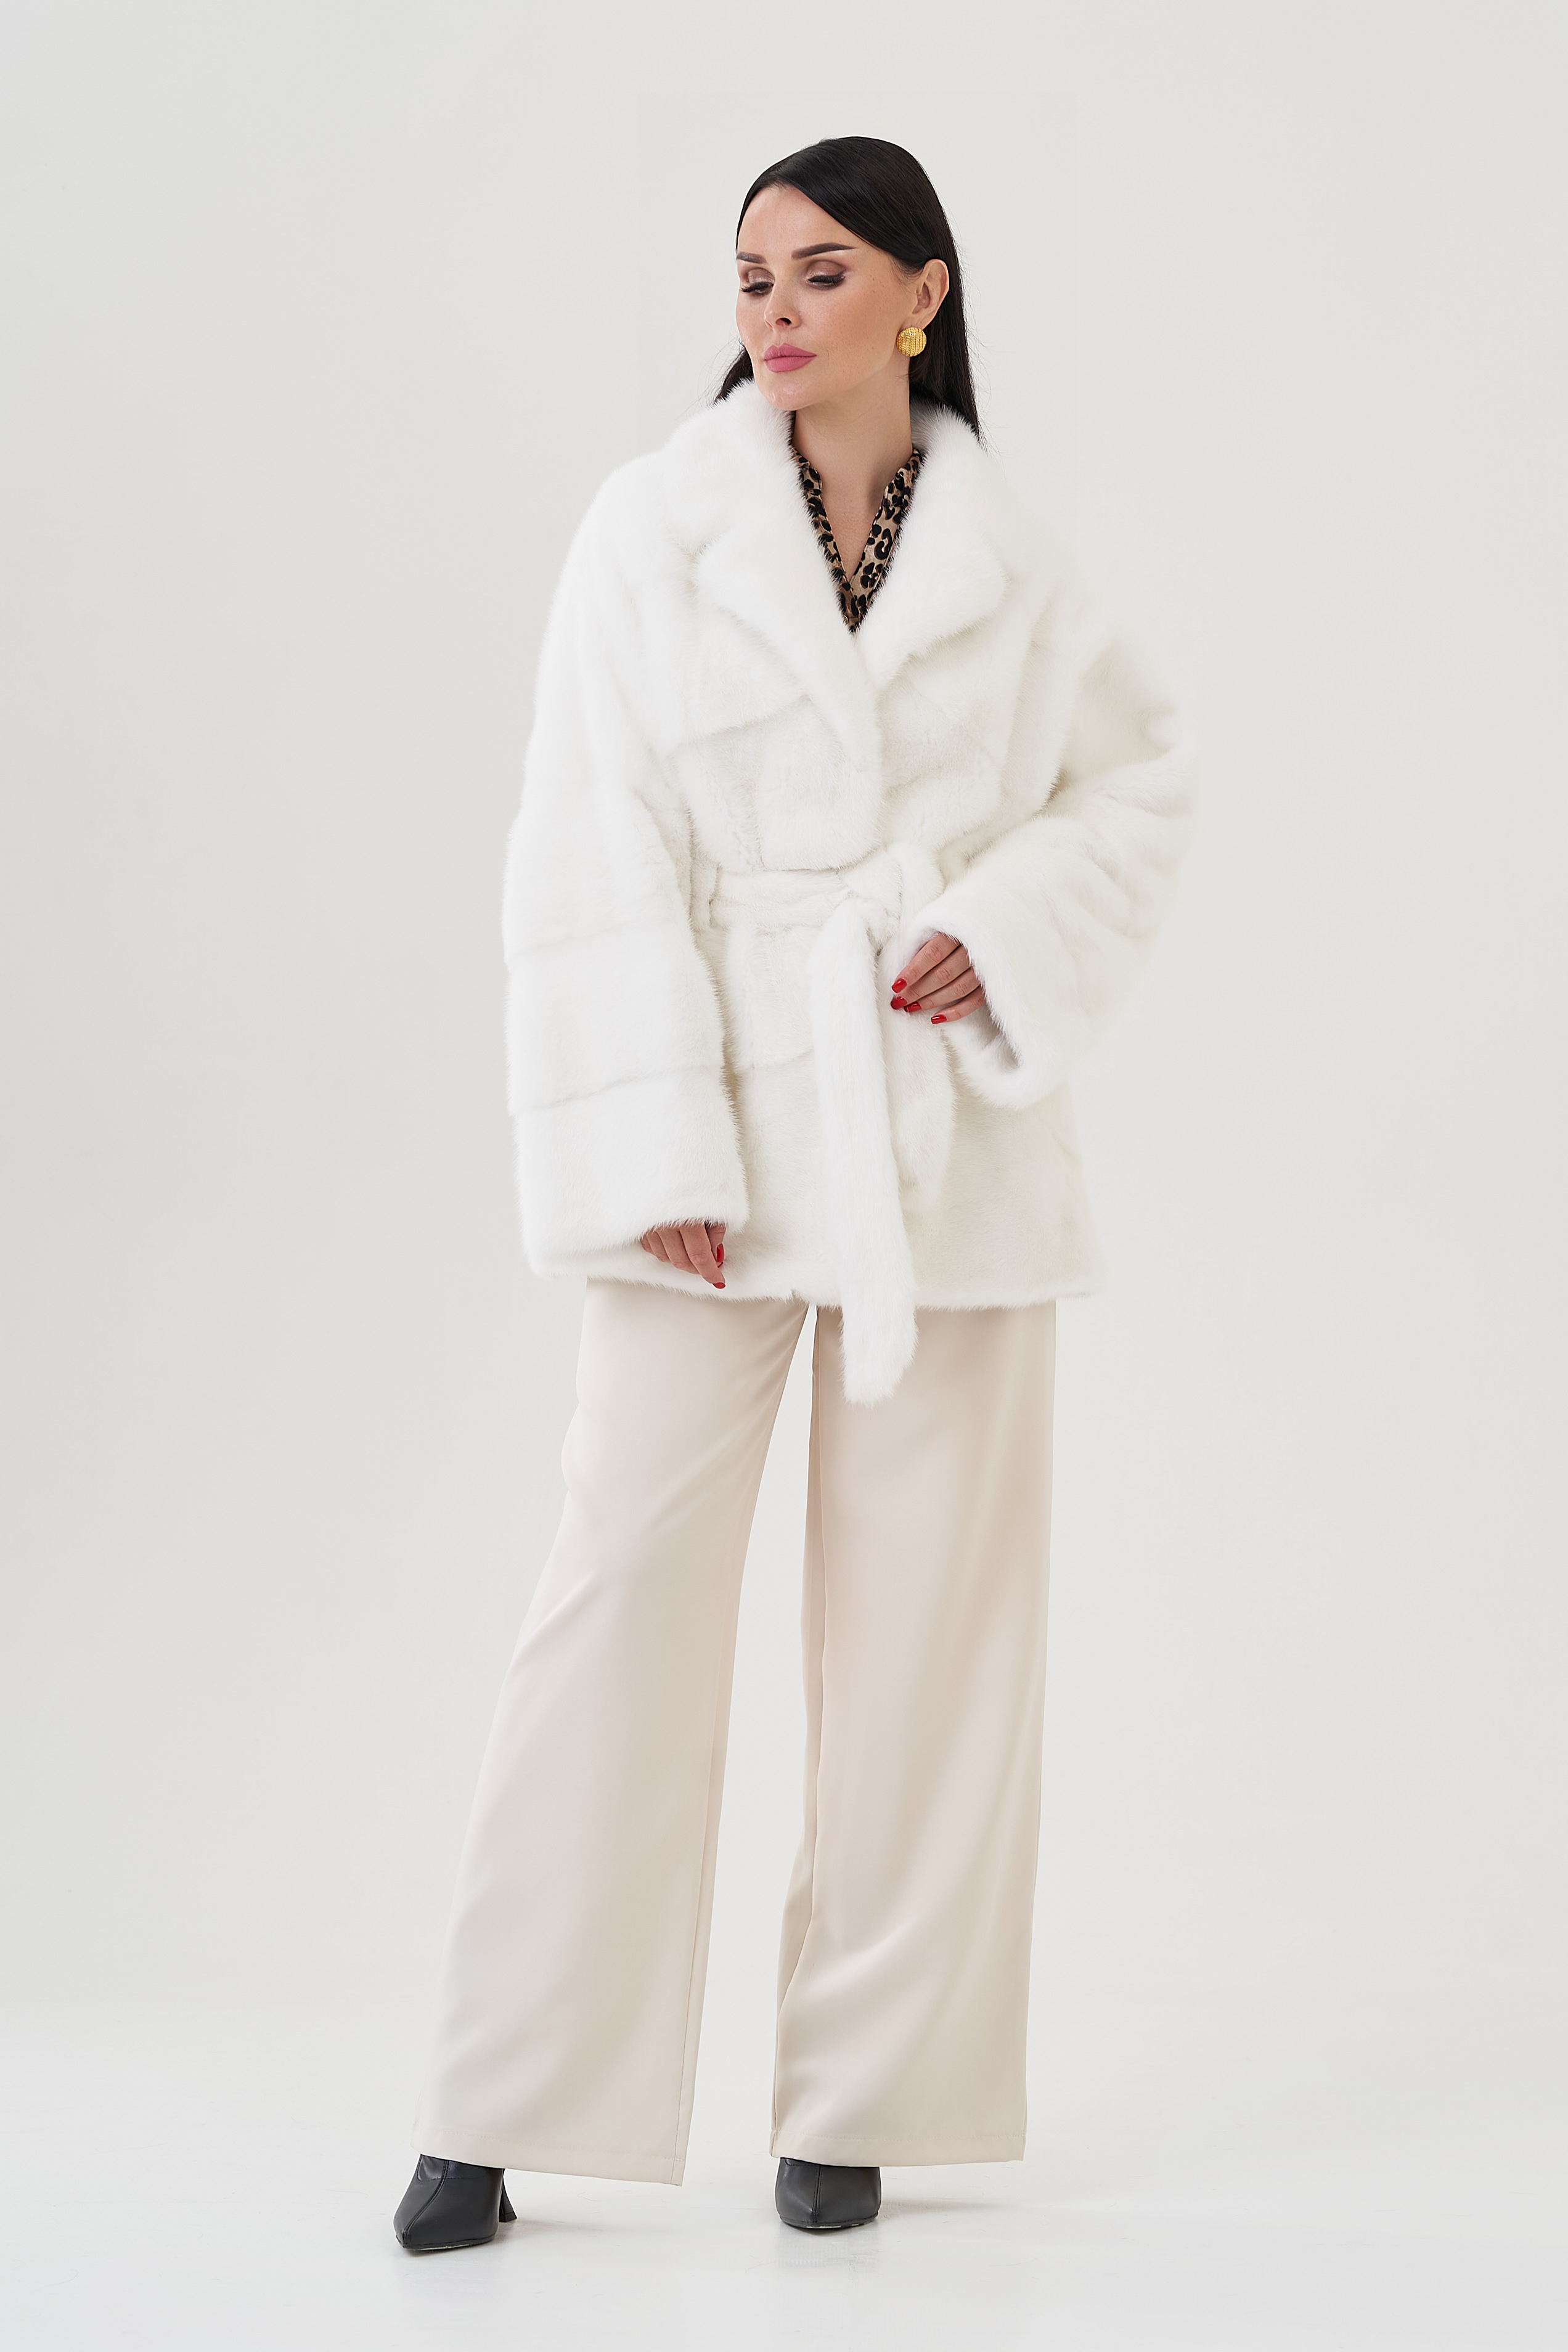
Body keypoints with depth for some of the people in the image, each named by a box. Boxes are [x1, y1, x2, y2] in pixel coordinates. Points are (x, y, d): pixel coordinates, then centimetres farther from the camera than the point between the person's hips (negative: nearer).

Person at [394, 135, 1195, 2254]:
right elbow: (600, 857, -6)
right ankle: (508, 2110, 3)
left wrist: (1017, 931, -4)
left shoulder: (1007, 558, 4)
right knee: (630, 1565, -5)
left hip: (948, 1111, 2)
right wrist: (657, 1146, -14)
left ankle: (860, 2094, 17)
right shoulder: (653, 529, -2)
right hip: (724, 1096, -2)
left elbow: (1146, 777, 15)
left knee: (927, 1594, 5)